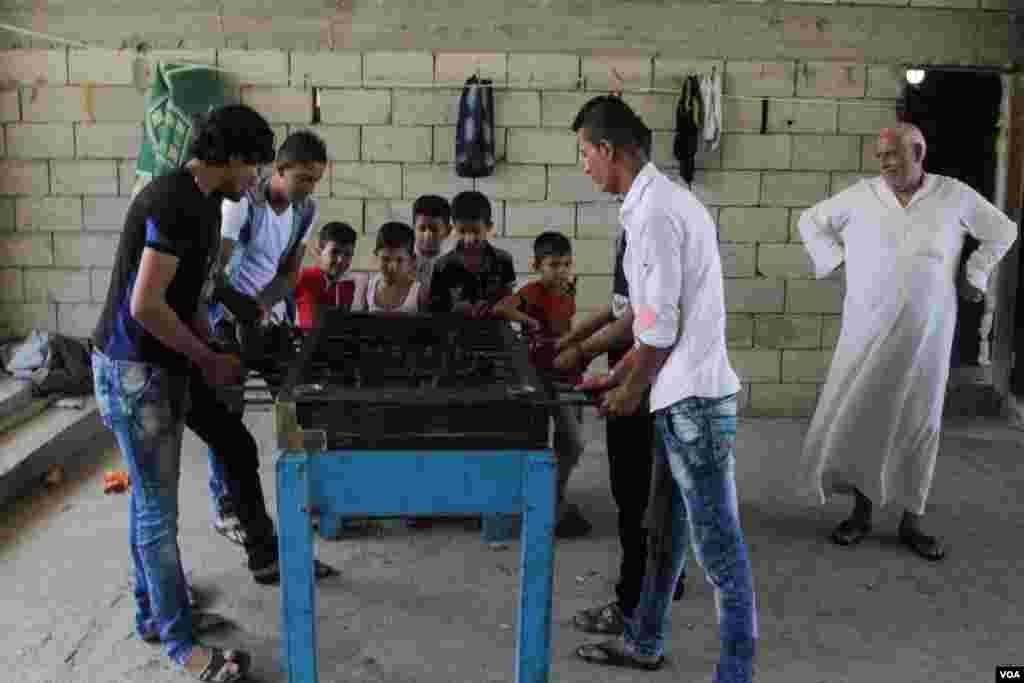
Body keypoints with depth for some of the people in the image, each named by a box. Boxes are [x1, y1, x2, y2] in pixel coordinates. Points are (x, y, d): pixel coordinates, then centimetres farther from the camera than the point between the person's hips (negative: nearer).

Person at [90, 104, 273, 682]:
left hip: (162, 367, 10)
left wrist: (208, 358, 6)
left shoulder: (201, 202, 9)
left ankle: (153, 612, 31)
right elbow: (145, 305, -26)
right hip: (134, 371, -10)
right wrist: (209, 360, -15)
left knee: (150, 498, 18)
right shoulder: (174, 202, -22)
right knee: (159, 509, -3)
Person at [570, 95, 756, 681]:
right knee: (665, 529, 20)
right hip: (683, 394, 10)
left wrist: (632, 390, -3)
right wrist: (615, 376, 20)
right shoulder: (662, 200, 14)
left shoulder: (654, 212, -18)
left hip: (693, 398, -10)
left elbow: (661, 322, -18)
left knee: (717, 544, -1)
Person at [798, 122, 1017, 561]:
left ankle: (911, 521, 16)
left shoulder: (954, 195, -1)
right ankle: (861, 512, 16)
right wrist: (836, 261, 3)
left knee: (918, 423, 5)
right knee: (856, 416, 1)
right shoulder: (860, 195, -1)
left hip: (925, 333, 0)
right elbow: (811, 221, 13)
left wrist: (974, 276, 7)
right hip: (867, 330, 1)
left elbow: (1003, 232, 12)